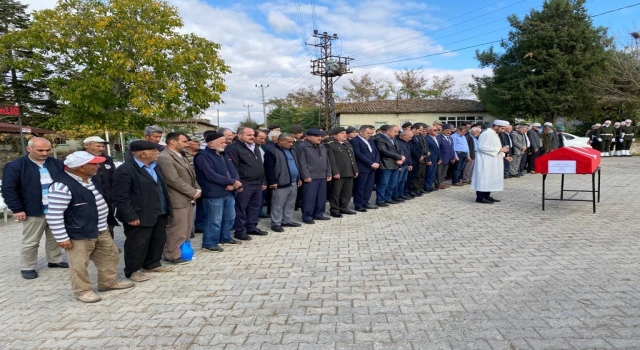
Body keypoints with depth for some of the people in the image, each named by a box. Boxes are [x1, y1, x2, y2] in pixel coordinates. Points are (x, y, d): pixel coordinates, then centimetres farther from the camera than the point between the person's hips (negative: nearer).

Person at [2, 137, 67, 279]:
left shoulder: (57, 164, 5)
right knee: (30, 241, 6)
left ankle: (54, 260, 33)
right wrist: (17, 209, -13)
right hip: (34, 211, -4)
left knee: (55, 238, 16)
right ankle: (27, 267, 21)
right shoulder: (15, 166, -8)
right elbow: (8, 190, -9)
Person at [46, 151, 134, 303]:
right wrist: (62, 238, -20)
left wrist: (103, 224, 23)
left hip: (100, 230, 9)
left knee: (110, 256, 18)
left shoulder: (88, 179, 6)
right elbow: (54, 215, -23)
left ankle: (109, 282, 35)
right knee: (79, 264, 6)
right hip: (79, 235, -9)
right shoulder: (62, 186, -24)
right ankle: (82, 291, 24)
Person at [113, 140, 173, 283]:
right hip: (140, 216, -8)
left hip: (160, 213, 9)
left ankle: (153, 264, 34)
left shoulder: (155, 167, 12)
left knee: (159, 240, 17)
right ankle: (133, 270, 19)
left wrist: (166, 209, 15)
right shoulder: (125, 170, -16)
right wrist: (131, 216, -21)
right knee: (137, 244, 3)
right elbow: (121, 197, -19)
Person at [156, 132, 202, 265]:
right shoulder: (164, 158, -17)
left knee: (186, 230, 16)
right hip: (178, 201, -9)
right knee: (177, 231, 0)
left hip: (189, 199, 10)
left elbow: (191, 175, 20)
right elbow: (174, 180, -22)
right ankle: (172, 256, 13)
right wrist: (193, 192, -15)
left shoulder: (181, 156, 15)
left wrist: (197, 190, 3)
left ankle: (183, 251, 29)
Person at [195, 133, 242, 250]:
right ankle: (209, 243, 9)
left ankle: (225, 238, 33)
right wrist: (232, 182, -17)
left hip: (229, 192, 9)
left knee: (230, 217, 17)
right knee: (214, 220, -4)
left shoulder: (224, 155, 16)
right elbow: (211, 175, -21)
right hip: (214, 194, -9)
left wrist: (234, 184, -11)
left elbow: (233, 170, 11)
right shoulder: (203, 156, -12)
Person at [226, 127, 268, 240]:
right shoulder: (233, 148, -11)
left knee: (255, 206, 14)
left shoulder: (256, 148, 18)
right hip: (244, 184, -8)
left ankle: (251, 227, 27)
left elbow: (261, 166, 22)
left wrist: (263, 181, 19)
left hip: (257, 184, 8)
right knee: (241, 208, 0)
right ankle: (239, 231, 9)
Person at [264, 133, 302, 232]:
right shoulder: (272, 152, -10)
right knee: (278, 205, -1)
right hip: (281, 183, -8)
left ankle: (287, 221, 26)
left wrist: (298, 178, 20)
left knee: (290, 204, 15)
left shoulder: (291, 151, 17)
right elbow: (269, 168, -15)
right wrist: (273, 182, -18)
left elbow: (296, 165, 24)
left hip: (293, 182, 8)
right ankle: (276, 223, 7)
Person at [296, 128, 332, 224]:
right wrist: (306, 176, -17)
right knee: (309, 197, -4)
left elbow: (327, 161, 19)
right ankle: (307, 216, 5)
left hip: (322, 176, 7)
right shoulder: (302, 146, -7)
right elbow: (302, 163, -13)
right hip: (310, 177, -7)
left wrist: (328, 173, 12)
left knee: (322, 197, 11)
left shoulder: (322, 147, 16)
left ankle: (318, 214, 24)